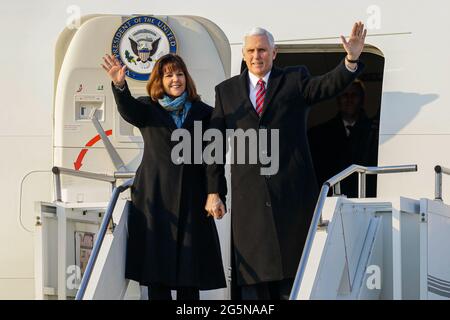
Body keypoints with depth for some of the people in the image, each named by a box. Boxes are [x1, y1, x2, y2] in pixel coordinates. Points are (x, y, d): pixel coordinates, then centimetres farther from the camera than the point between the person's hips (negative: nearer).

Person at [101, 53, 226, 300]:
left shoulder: (202, 112, 7)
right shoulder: (147, 108, 6)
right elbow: (128, 110, -17)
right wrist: (119, 85, -39)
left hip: (191, 196, 0)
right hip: (155, 196, 0)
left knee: (190, 261, 1)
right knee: (156, 260, 0)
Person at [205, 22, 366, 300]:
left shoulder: (295, 79, 8)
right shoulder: (227, 91, 11)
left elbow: (328, 86, -11)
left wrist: (351, 60, -30)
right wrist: (214, 191, 3)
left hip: (292, 193, -1)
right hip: (249, 198, 1)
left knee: (293, 268, 3)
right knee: (253, 278, 1)